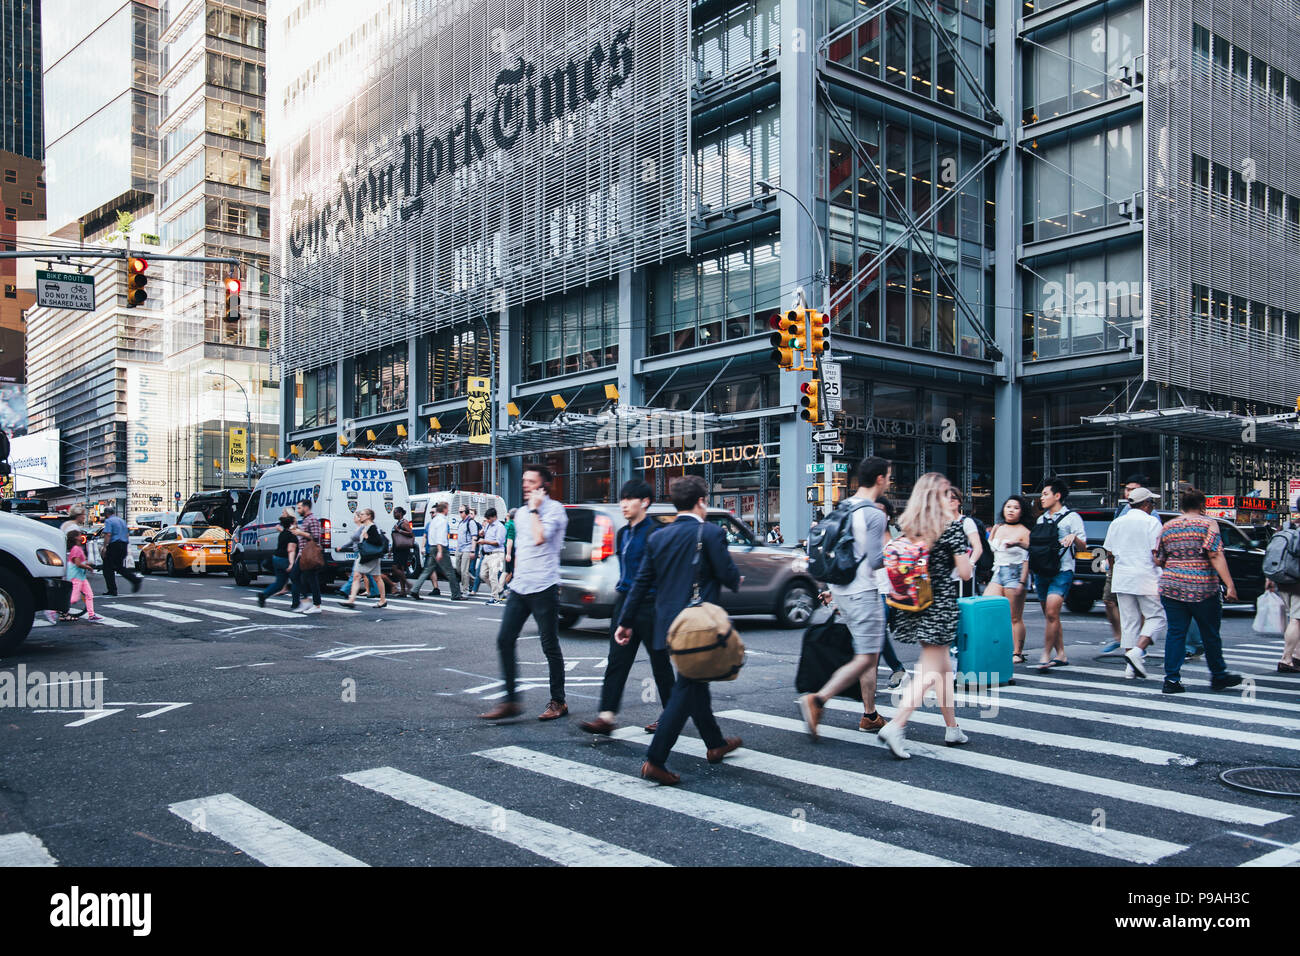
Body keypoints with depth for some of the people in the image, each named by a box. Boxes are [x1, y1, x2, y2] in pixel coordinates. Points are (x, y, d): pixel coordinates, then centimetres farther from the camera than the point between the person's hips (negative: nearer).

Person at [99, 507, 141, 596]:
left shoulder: (108, 521, -6)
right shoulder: (122, 521, 18)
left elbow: (108, 534, -19)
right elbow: (127, 535, 21)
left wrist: (104, 547, -19)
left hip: (114, 545, -8)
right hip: (123, 547, 8)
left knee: (108, 569, 2)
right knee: (120, 567, 16)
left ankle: (112, 591, 0)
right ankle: (135, 579, -5)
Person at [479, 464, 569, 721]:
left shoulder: (554, 509, -7)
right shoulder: (522, 512, 17)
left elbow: (540, 537, -23)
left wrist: (534, 509, -12)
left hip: (543, 588, -7)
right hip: (519, 588, 7)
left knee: (550, 646, 1)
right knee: (504, 641, 2)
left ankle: (558, 702, 13)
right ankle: (510, 700, 10)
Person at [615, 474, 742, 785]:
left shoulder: (658, 537, 6)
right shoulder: (711, 533, -10)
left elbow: (641, 582, 7)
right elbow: (729, 576, -9)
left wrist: (626, 621, 12)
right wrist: (736, 581, 15)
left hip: (668, 626, 7)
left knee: (696, 682, 21)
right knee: (687, 689, -2)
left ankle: (715, 744, 37)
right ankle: (655, 760, -7)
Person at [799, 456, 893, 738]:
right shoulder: (875, 515, -15)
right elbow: (876, 562, -19)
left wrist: (833, 587, 22)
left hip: (843, 591, 9)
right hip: (863, 594, -9)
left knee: (869, 654, 15)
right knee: (865, 658, -6)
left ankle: (870, 715, 20)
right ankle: (816, 700, -15)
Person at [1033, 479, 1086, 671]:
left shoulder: (1072, 517, 0)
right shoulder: (1041, 519, 20)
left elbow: (1083, 545, -5)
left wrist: (1074, 536, -25)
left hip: (1062, 571, -7)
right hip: (1041, 571, 7)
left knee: (1051, 613, -16)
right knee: (1049, 616, 9)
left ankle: (1046, 655, -11)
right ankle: (1060, 655, 17)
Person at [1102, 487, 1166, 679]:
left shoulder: (1117, 523, 12)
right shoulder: (1152, 522, -4)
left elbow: (1110, 554, 14)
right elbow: (1157, 554, -10)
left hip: (1121, 578, 5)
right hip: (1146, 577, -5)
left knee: (1129, 621, 8)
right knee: (1157, 617, 4)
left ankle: (1131, 666, 5)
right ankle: (1137, 651, -15)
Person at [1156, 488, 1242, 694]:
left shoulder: (1167, 527, 9)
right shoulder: (1208, 524, -4)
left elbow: (1159, 561, 11)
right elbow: (1216, 556, -14)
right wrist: (1230, 585, -16)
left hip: (1171, 588, 3)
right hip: (1202, 589, -3)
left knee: (1175, 633, 5)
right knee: (1210, 634, 11)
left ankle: (1171, 679, 0)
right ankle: (1218, 676, 24)